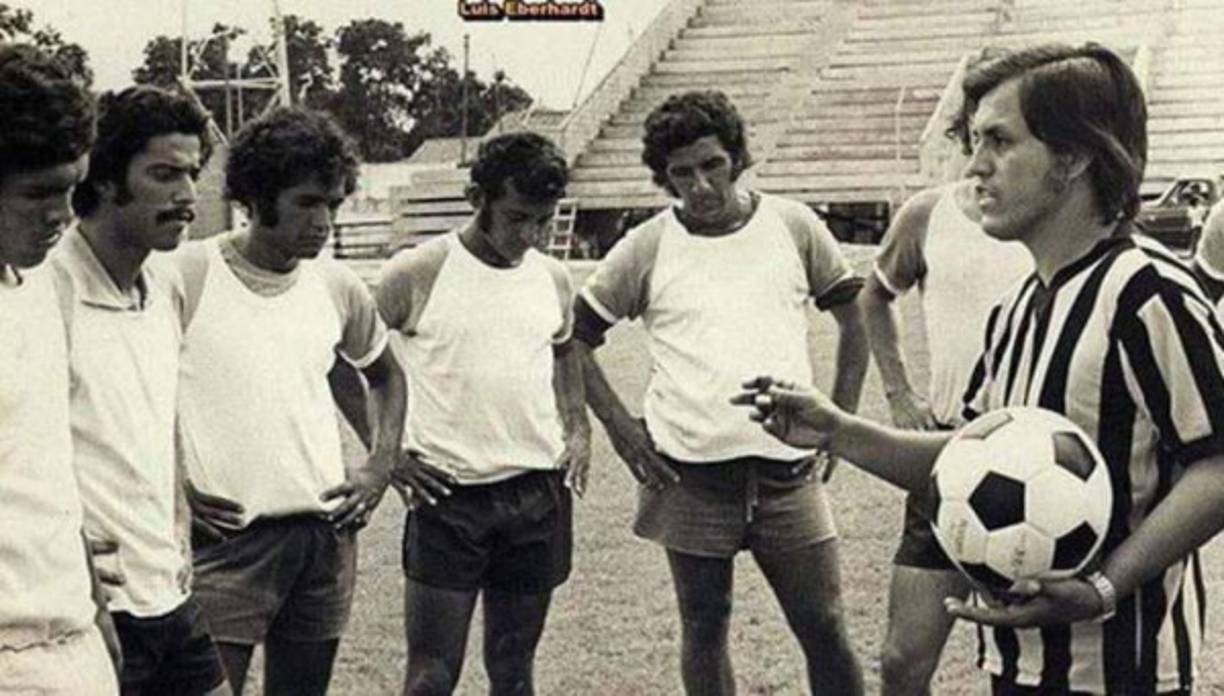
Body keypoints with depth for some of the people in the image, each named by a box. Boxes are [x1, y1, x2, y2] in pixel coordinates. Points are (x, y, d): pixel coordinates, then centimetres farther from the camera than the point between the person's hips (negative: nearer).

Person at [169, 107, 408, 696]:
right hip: (229, 537, -5)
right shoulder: (188, 276, -8)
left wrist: (381, 465, 9)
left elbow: (386, 376, 24)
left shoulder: (337, 286, 7)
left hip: (327, 534, 5)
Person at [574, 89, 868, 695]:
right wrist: (621, 429, -1)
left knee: (824, 628, 3)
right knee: (704, 630, 12)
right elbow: (575, 336, 7)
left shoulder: (793, 226, 2)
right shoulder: (646, 248, -1)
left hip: (788, 469, 0)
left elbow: (855, 313, 12)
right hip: (689, 475, 0)